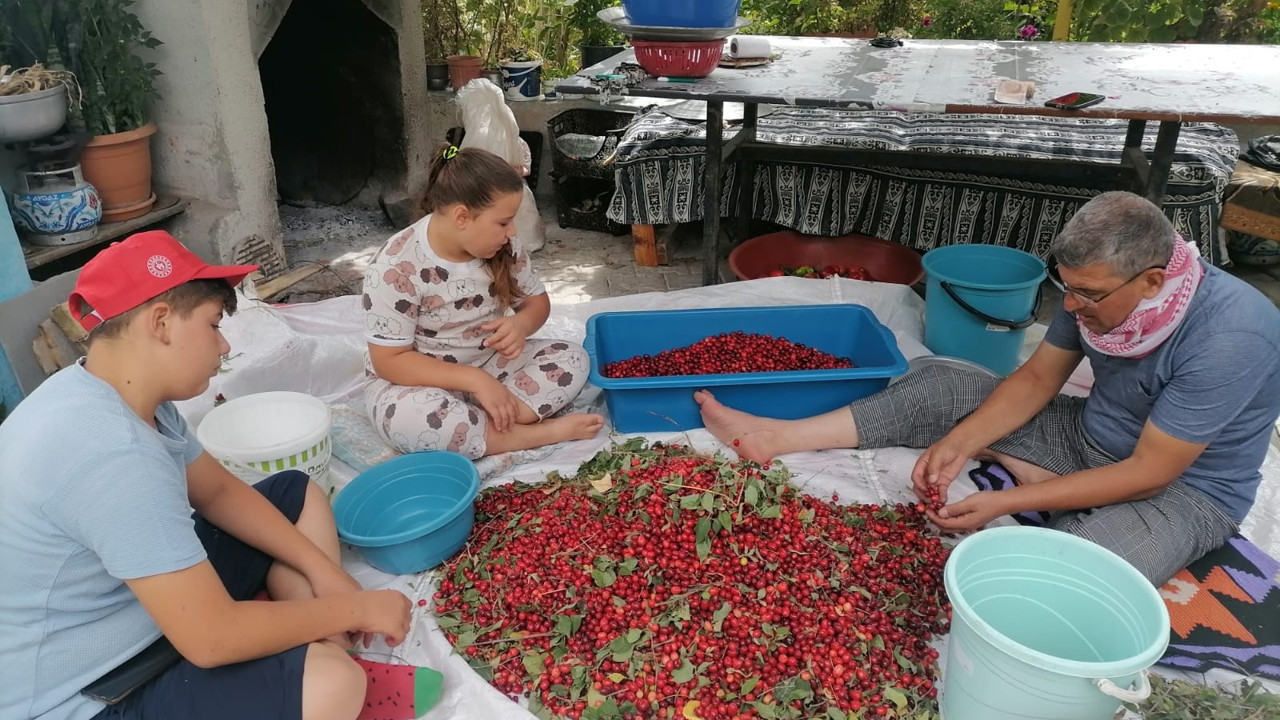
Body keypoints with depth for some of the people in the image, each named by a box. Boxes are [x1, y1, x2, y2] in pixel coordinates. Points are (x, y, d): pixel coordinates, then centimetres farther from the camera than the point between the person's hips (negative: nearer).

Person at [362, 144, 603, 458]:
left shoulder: (503, 246, -9)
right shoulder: (396, 267, -23)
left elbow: (536, 300, 6)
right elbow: (390, 361, -21)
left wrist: (521, 323, -20)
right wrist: (474, 380, -29)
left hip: (492, 362, 5)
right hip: (421, 379, -4)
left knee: (572, 359, -16)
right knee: (411, 416, -39)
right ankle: (539, 433, -24)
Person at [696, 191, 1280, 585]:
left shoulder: (1229, 337, -31)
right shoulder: (1094, 287, -12)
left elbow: (1148, 473, -28)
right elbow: (1036, 379, -2)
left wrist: (1005, 503, -29)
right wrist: (957, 445, -16)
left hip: (1183, 487, -6)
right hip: (1090, 436, 6)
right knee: (938, 389, -6)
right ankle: (773, 438, -8)